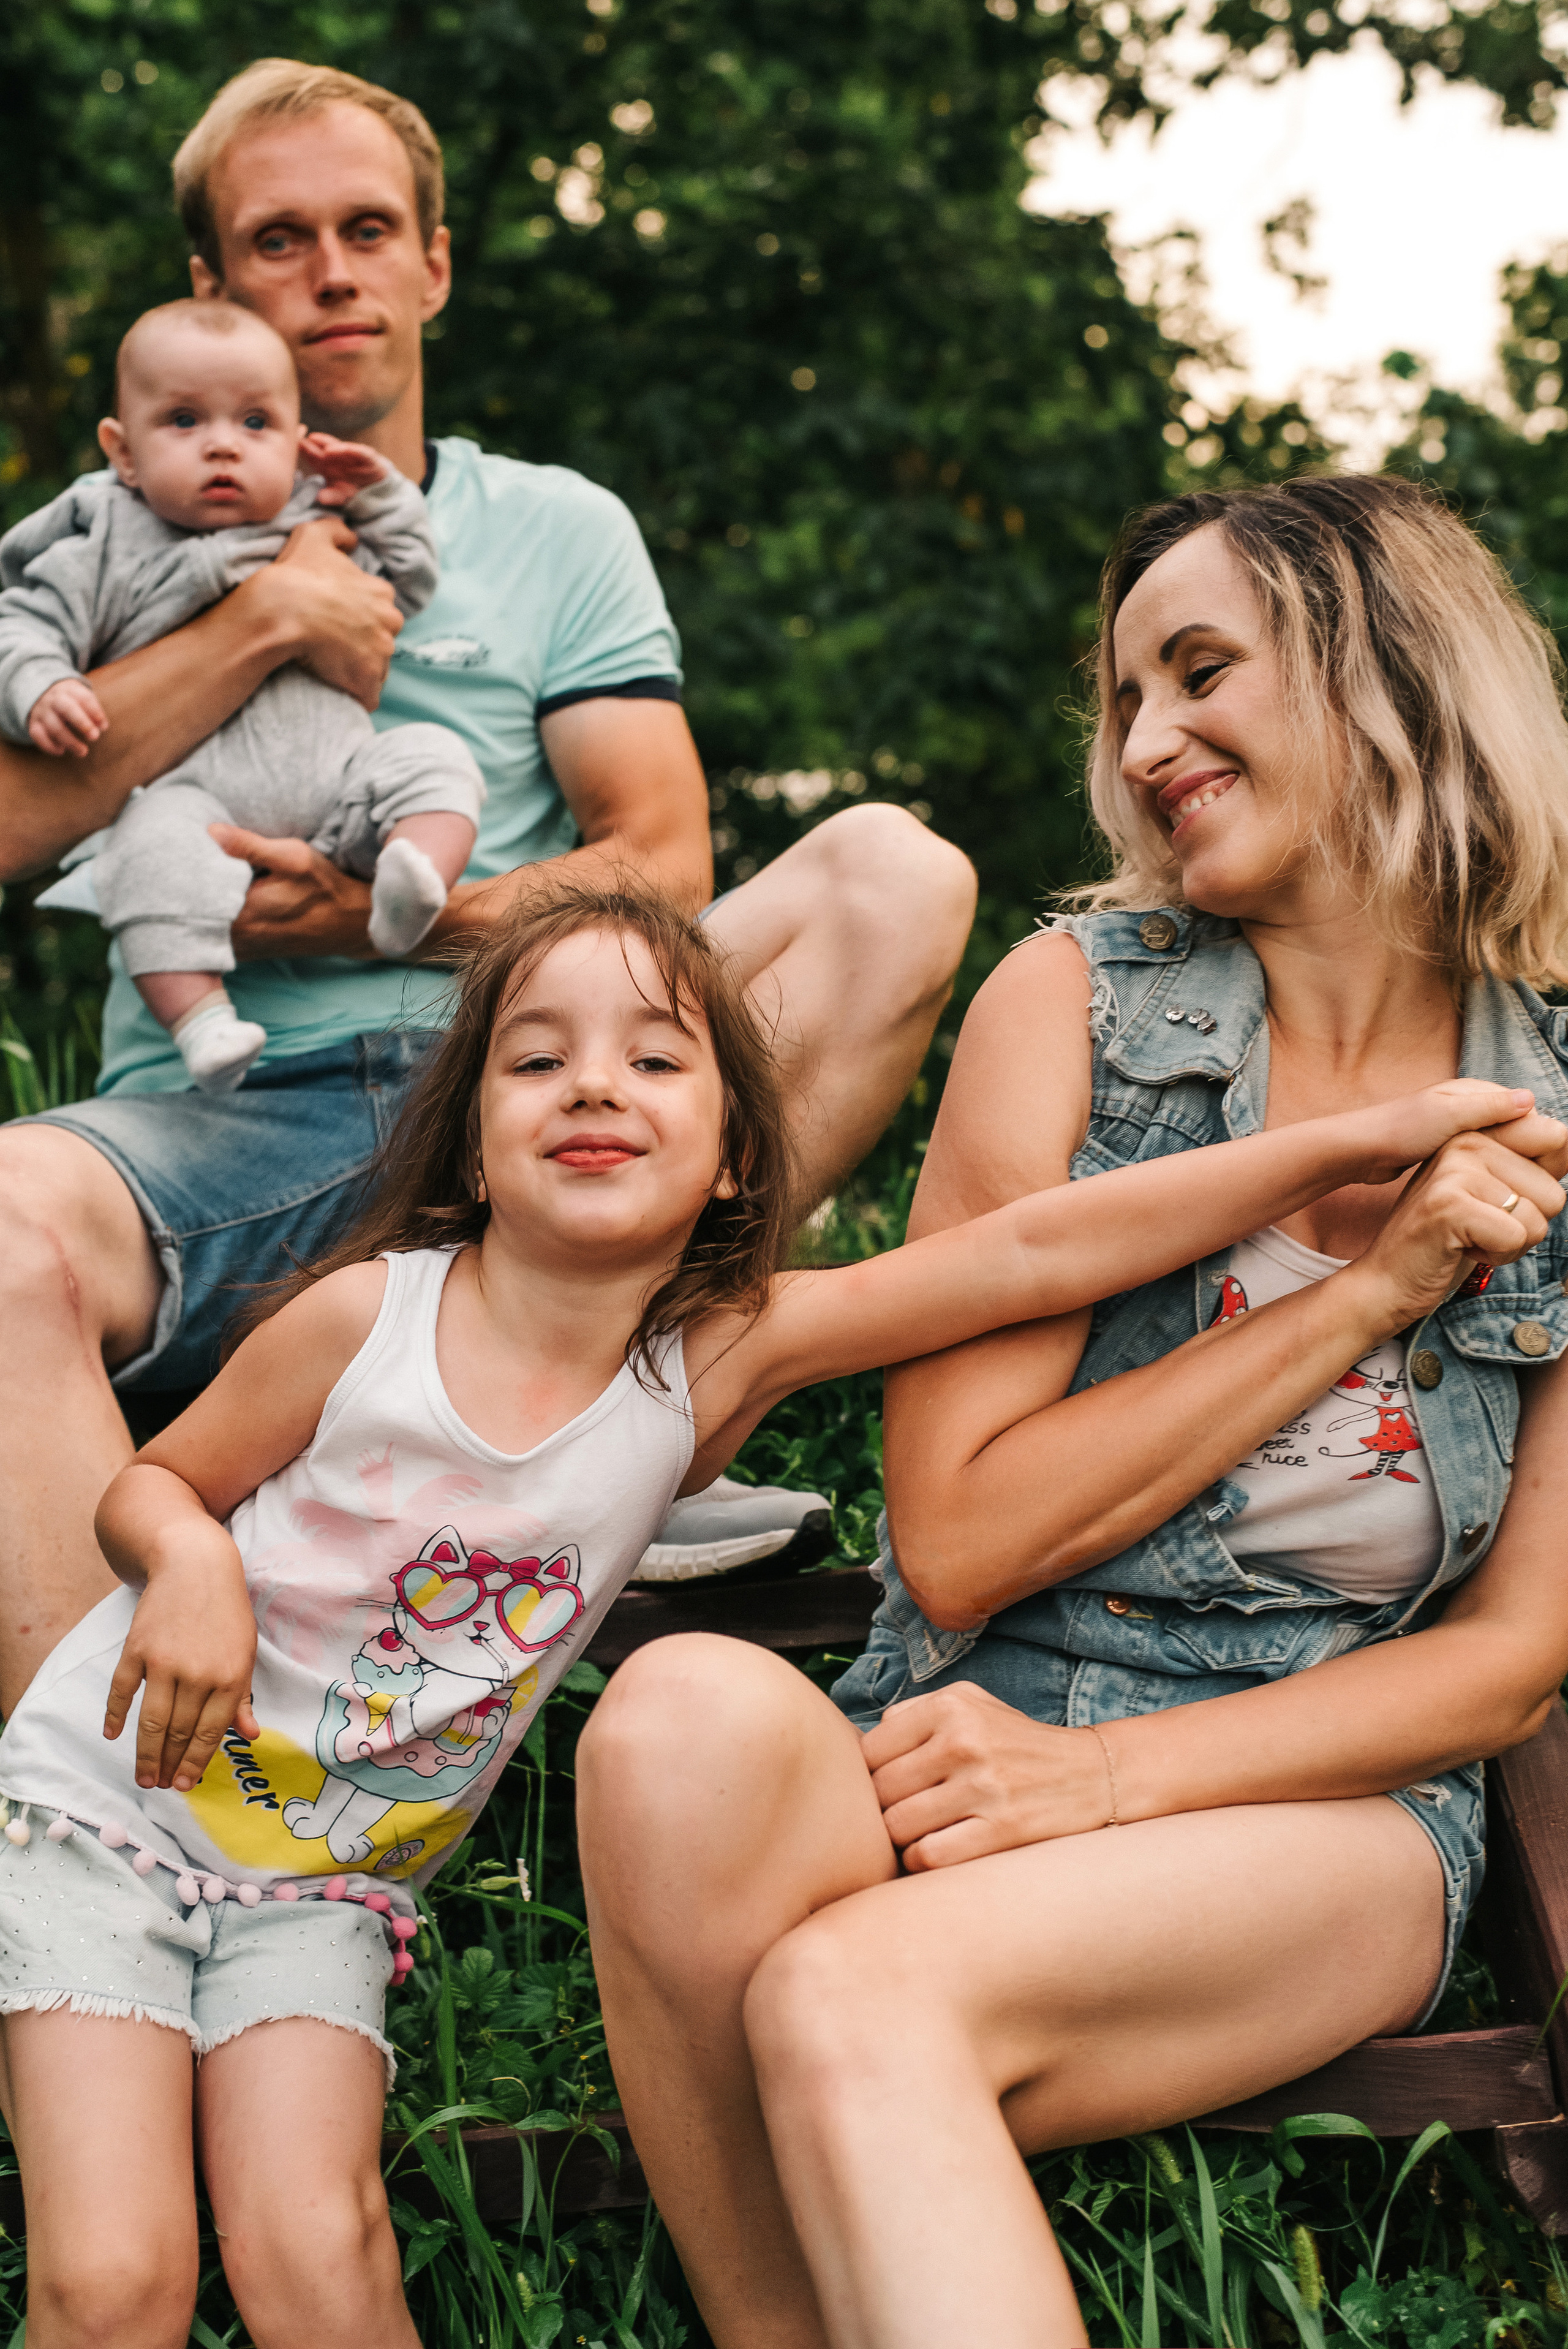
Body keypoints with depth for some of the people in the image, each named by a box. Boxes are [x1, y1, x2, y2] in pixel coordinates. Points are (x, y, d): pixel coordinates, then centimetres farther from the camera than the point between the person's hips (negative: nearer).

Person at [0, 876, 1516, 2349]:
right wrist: (192, 1562, -26)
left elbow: (1030, 1254, -20)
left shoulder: (711, 1363, -13)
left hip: (324, 1882, 2)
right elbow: (153, 1483, -1)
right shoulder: (365, 1315, -18)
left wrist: (1365, 1141, -24)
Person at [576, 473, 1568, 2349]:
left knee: (861, 1995, -34)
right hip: (987, 1747, 2)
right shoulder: (1077, 1000, 1)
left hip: (1325, 1804, -2)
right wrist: (1362, 1296, -10)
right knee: (691, 1717, -33)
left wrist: (1103, 1775, -13)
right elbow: (958, 1539, -5)